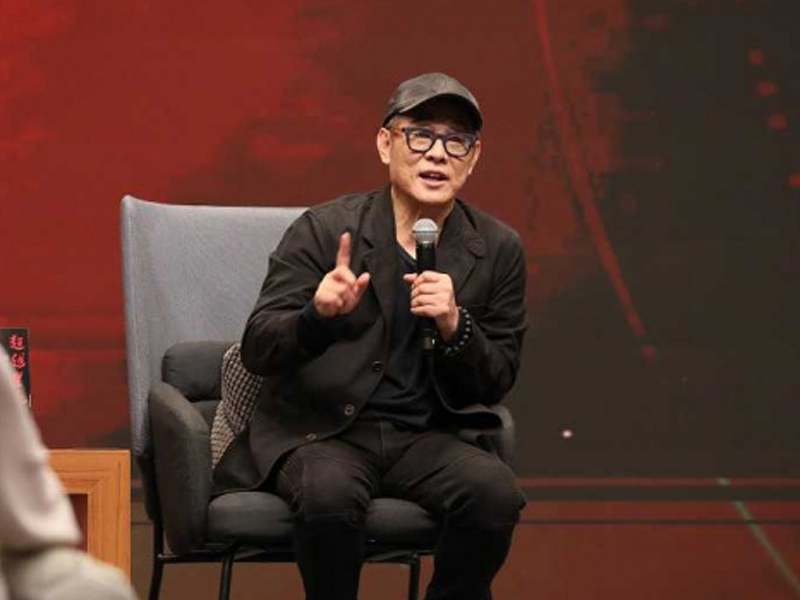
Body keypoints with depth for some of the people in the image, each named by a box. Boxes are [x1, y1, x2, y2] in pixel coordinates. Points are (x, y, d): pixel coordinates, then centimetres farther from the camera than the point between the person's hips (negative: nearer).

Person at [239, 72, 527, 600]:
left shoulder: (498, 249, 5)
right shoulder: (324, 229, -4)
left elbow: (497, 382, 6)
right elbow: (258, 349, -8)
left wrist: (454, 325, -15)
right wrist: (319, 315, -29)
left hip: (425, 437, 3)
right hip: (317, 432, -2)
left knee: (495, 493, -28)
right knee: (331, 495, -35)